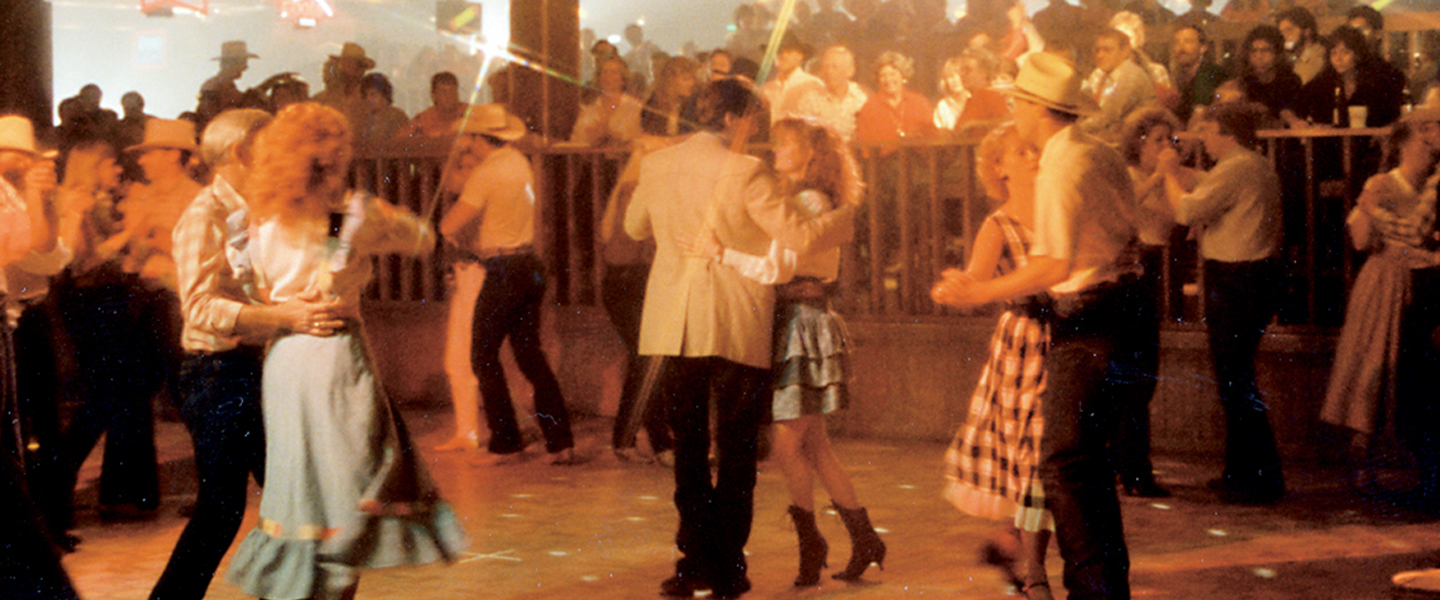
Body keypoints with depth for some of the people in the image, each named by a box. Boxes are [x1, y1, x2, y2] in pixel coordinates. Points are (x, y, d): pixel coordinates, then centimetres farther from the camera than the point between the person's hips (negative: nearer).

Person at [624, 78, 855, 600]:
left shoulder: (656, 165, 4)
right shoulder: (742, 172, -11)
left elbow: (635, 227, 20)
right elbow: (796, 237, -12)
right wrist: (846, 215, 4)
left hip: (674, 327, 4)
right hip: (737, 328, -4)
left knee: (689, 449, 11)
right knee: (736, 452, 7)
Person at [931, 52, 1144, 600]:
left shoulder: (1061, 168, -17)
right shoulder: (1103, 156, 12)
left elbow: (1055, 266, -24)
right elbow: (1127, 234, 19)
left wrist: (977, 293, -20)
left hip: (1087, 321, -10)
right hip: (1121, 306, 10)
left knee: (1065, 464, -9)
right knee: (1089, 460, 17)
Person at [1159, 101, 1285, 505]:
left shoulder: (1234, 171, -16)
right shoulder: (1260, 167, 16)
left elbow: (1185, 210, -20)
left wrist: (1169, 172, -5)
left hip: (1235, 282, -11)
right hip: (1259, 273, 11)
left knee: (1235, 379, -5)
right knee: (1235, 377, 17)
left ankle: (1262, 479, -2)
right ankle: (1240, 470, 24)